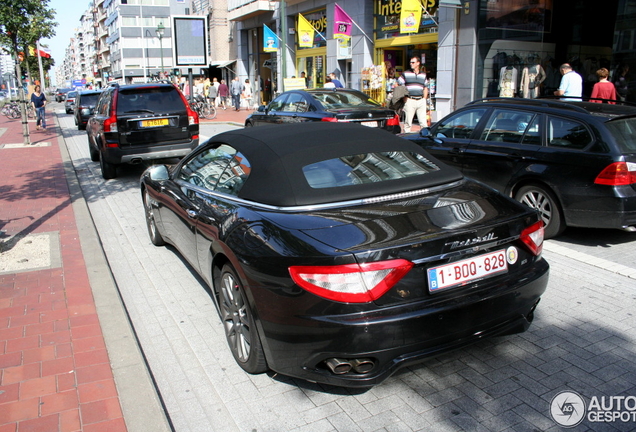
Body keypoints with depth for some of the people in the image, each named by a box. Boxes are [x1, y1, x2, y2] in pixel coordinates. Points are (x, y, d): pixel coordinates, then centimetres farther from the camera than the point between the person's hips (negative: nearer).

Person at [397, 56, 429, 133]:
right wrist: (405, 98, -5)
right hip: (410, 101, -2)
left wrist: (424, 98, 11)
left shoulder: (423, 75, 15)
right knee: (408, 122, 0)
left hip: (421, 100, 3)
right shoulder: (405, 74, 4)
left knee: (423, 122, 0)